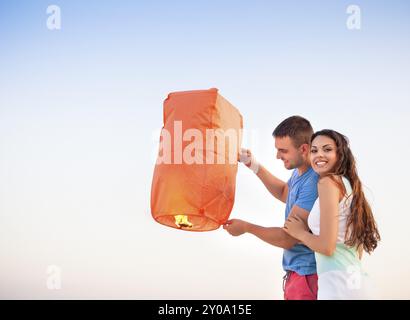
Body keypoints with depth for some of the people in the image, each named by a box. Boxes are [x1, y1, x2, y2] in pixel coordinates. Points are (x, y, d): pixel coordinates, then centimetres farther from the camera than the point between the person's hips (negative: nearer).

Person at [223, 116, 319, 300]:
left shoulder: (313, 183, -27)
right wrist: (255, 167, 12)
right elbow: (285, 194, 25)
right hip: (295, 271, 9)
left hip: (307, 275, -9)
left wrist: (246, 227, -9)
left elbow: (288, 239, -23)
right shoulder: (299, 171, 2)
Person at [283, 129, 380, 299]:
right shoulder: (348, 183, 15)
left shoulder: (329, 182, -10)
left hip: (338, 285, -8)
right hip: (354, 281, 8)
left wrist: (300, 233, 2)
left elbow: (327, 246, -16)